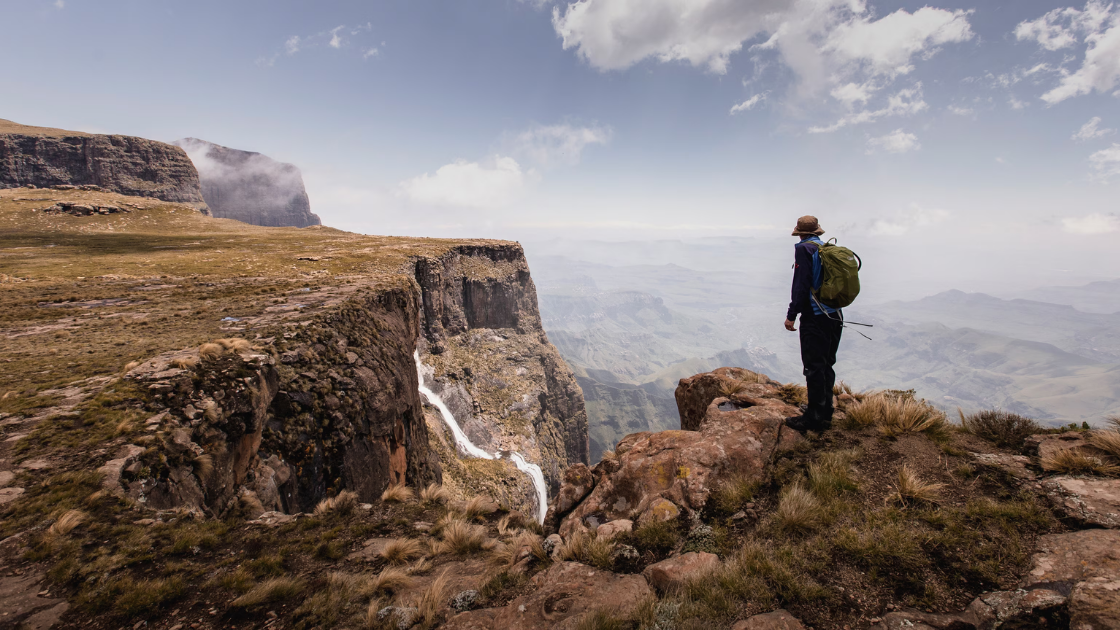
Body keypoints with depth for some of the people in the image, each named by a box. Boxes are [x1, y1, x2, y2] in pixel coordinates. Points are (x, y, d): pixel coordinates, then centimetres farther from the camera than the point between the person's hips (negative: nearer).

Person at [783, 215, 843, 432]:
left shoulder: (804, 249, -9)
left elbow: (801, 284, -17)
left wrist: (791, 314, -14)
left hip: (815, 317, -8)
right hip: (835, 316, 8)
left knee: (814, 367, -3)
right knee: (827, 365, 16)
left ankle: (814, 417, 3)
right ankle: (825, 413, 26)